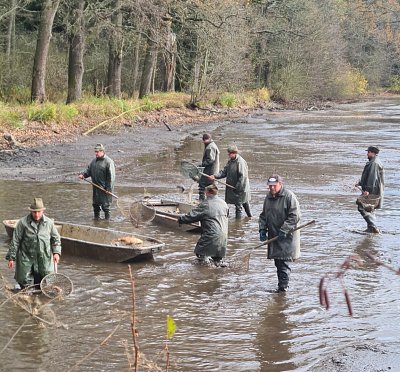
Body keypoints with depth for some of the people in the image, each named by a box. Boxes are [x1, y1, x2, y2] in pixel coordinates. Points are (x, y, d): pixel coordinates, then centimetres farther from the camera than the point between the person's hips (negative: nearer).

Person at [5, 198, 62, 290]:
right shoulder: (23, 223, -6)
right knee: (26, 284, 1)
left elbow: (56, 239, 14)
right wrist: (11, 257, -4)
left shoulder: (49, 222, 2)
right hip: (26, 259, -2)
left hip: (44, 260, 2)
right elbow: (15, 241, -3)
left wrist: (56, 252, 0)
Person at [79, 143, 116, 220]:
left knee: (105, 205, 0)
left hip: (104, 188, -6)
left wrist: (108, 188, -16)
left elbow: (111, 177, -12)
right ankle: (96, 217, 26)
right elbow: (89, 171, 19)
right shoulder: (94, 161, 11)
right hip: (96, 188, 6)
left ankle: (107, 219, 11)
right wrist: (83, 174, -2)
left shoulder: (108, 161, -10)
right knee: (95, 204, 13)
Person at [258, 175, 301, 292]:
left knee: (283, 261, -11)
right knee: (278, 262, 10)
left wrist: (284, 230, -20)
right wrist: (262, 229, 8)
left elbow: (295, 216, -15)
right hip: (273, 236, 7)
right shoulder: (268, 197, 12)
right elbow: (263, 215, 22)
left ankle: (283, 286, -9)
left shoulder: (289, 196, -11)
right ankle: (283, 284, 19)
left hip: (287, 236, -7)